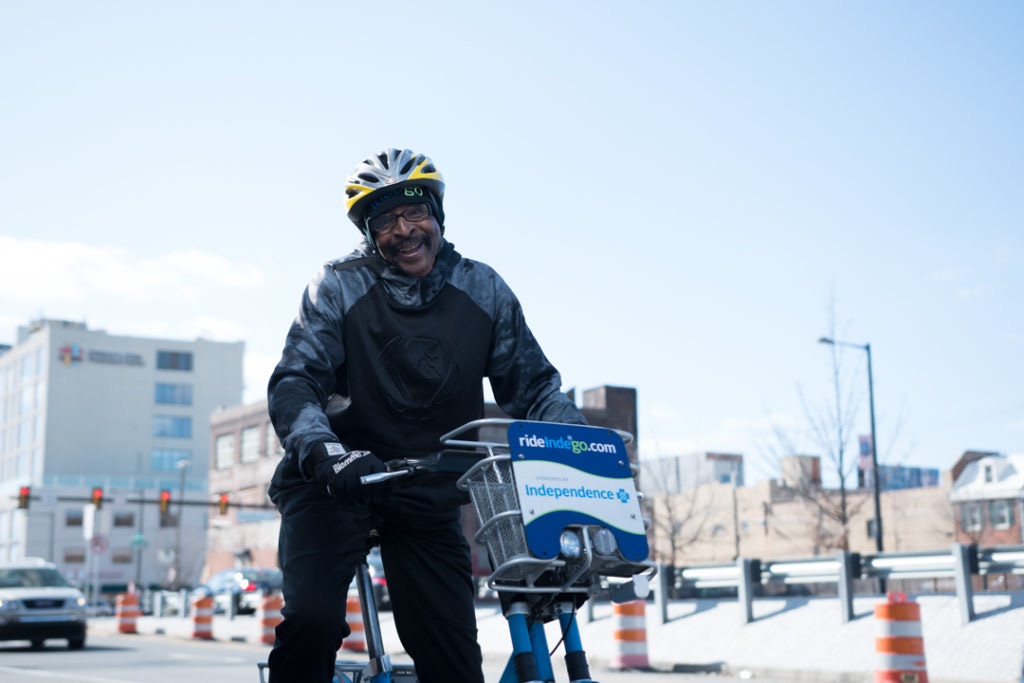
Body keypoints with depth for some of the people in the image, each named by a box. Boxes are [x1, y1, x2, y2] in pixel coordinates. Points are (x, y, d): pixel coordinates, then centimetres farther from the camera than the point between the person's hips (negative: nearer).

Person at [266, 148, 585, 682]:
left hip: (428, 498, 3)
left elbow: (533, 386, 0)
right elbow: (293, 383, -17)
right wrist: (326, 454, -38)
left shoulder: (482, 290, 0)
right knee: (313, 616, -26)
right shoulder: (338, 286, -8)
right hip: (335, 485, -2)